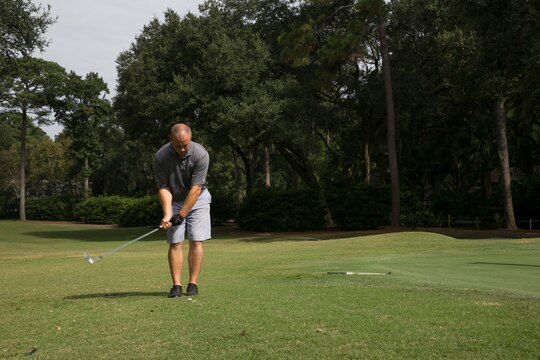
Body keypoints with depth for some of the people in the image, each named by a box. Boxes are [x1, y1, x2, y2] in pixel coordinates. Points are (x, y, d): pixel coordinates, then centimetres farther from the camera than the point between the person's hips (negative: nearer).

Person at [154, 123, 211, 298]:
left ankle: (193, 284, 1)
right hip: (174, 200, 1)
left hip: (197, 198, -1)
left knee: (196, 241, -6)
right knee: (175, 242, -4)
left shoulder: (200, 154, -26)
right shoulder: (161, 156, -21)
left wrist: (181, 215, -24)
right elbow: (163, 188, -15)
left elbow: (195, 188, -24)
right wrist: (167, 214, -26)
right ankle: (176, 285, -1)